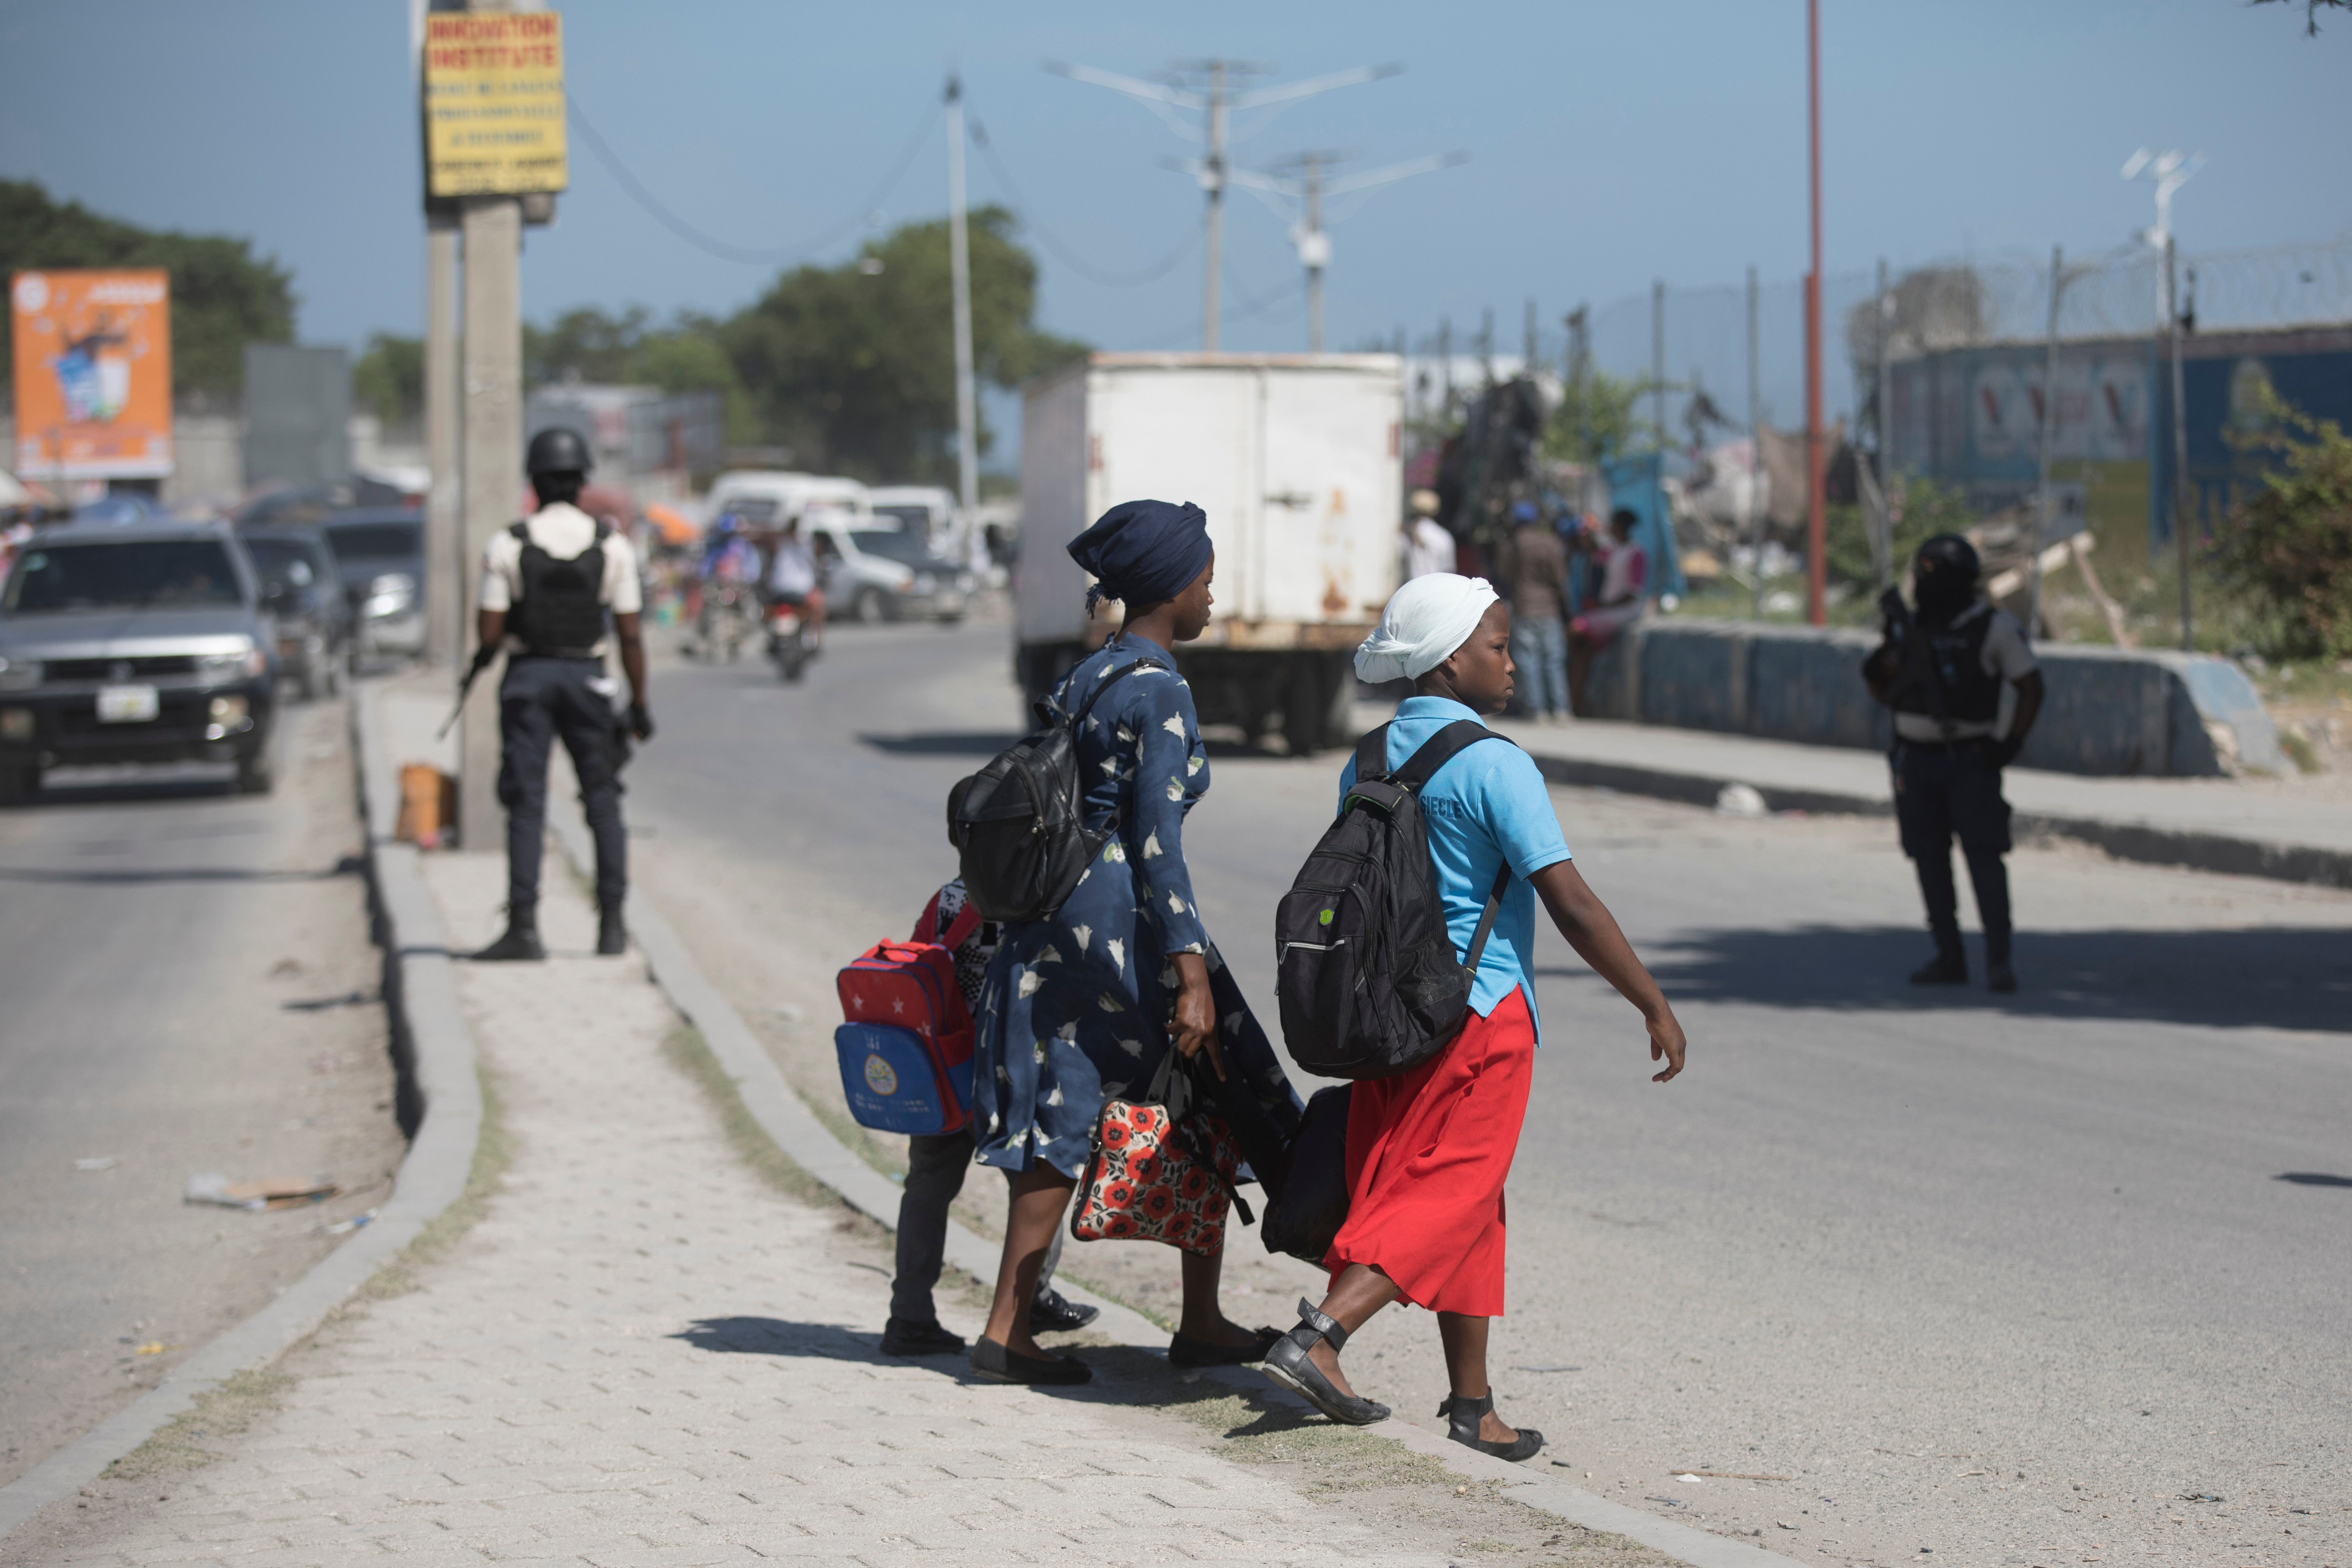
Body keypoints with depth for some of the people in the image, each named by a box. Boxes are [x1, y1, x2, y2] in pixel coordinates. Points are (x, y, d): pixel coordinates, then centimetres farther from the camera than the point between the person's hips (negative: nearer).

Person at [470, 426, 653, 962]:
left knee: (527, 805, 0)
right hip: (588, 678, 1)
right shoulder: (612, 546, -4)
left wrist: (482, 657, 15)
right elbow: (630, 635, -3)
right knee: (603, 802, 11)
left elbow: (490, 633, -8)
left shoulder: (507, 546, -7)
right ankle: (611, 924, 10)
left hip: (528, 677, -1)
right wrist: (639, 703, 5)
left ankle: (524, 926, -6)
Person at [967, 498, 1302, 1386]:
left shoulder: (1087, 677, 14)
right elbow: (1156, 841, -19)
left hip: (1055, 914, 9)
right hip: (1124, 917, -9)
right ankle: (1201, 1324, 11)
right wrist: (1190, 972, -22)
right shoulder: (1158, 693, -13)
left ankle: (1007, 1330, 3)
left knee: (1061, 1117, 7)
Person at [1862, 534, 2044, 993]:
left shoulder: (1994, 627, -4)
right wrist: (1877, 673, -7)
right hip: (1916, 759, 5)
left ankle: (1999, 960, -8)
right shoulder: (1908, 627, 9)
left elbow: (2030, 687, -1)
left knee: (1984, 855, -10)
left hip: (1971, 760, -5)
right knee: (1929, 857, 4)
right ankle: (1949, 956, 11)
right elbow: (1888, 695, 15)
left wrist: (2012, 741, -12)